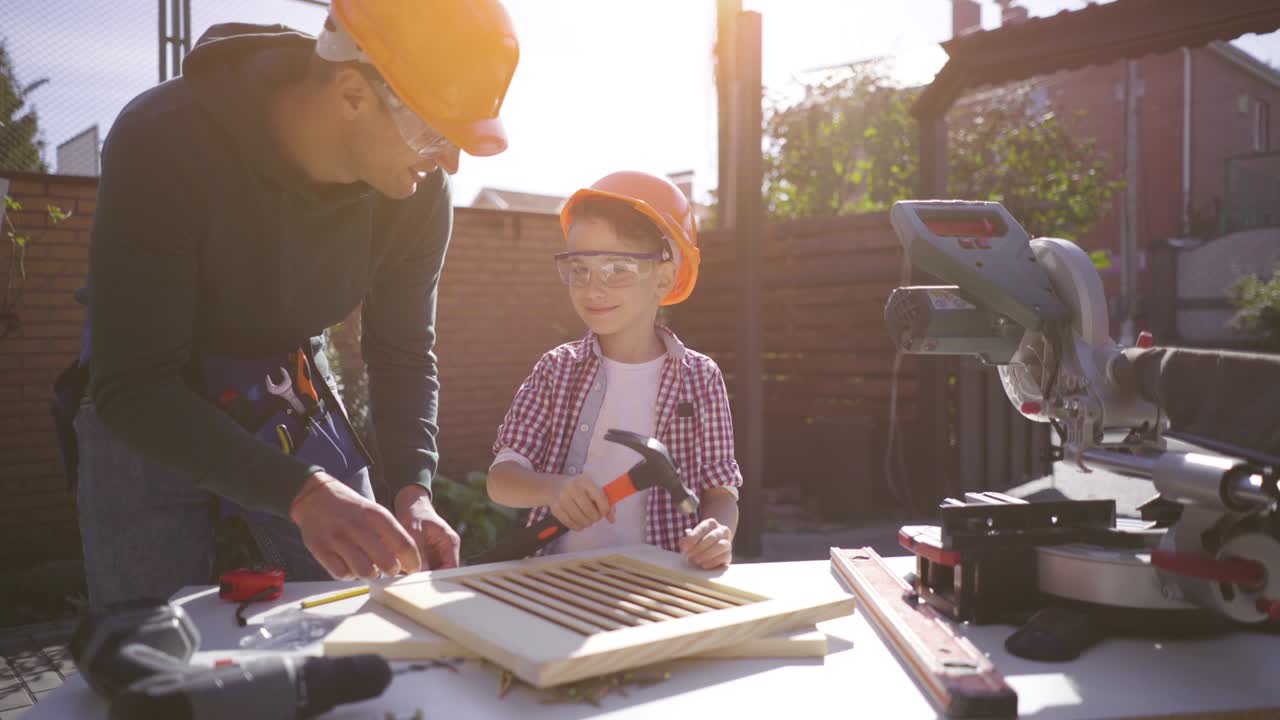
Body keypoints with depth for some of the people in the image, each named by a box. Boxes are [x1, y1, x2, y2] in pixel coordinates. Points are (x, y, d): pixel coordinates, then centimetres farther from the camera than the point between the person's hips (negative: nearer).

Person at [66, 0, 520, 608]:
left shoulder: (419, 191, -17)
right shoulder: (162, 140, -30)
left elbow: (404, 353, -5)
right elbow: (132, 388, -31)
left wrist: (413, 489, -21)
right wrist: (302, 493, -42)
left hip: (293, 399, 4)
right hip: (146, 419, -3)